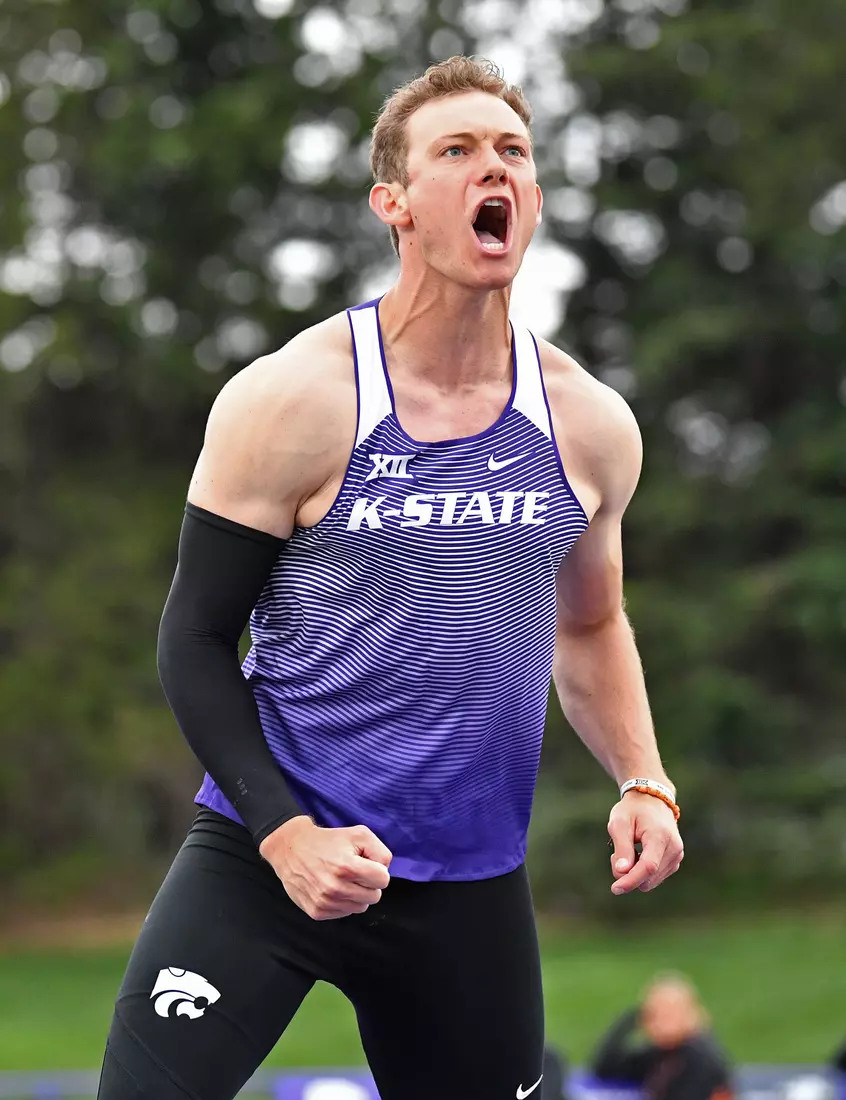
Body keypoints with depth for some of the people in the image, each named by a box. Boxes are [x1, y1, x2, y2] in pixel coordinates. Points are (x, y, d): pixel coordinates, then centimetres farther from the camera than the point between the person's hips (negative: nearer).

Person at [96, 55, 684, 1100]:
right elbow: (196, 637, -5)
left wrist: (643, 782, 5)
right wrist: (283, 832, -16)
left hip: (471, 883, 4)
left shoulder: (590, 425, 5)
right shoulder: (290, 401, -9)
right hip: (263, 852, -4)